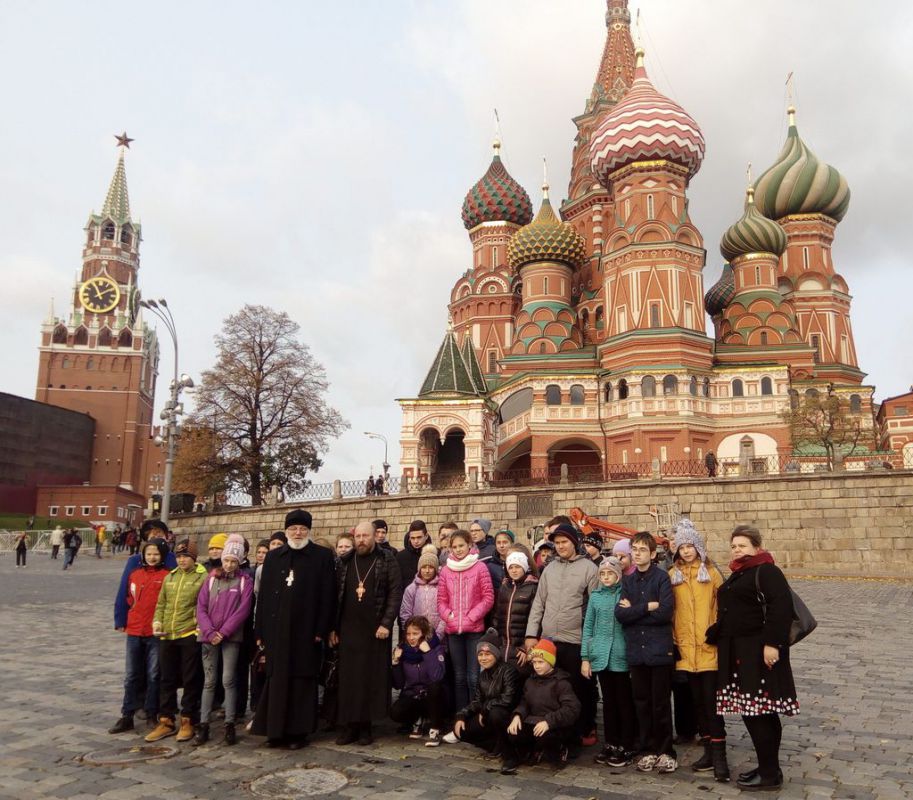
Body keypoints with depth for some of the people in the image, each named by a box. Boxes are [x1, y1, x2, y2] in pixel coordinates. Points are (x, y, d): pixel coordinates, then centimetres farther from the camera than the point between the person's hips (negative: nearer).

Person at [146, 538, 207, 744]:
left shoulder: (203, 578, -4)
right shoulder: (169, 578, 13)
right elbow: (161, 604, 17)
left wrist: (200, 623, -16)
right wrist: (157, 621, 2)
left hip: (190, 635, -5)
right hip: (167, 635, 6)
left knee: (191, 681, 4)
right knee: (166, 679, 13)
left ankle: (188, 721, 16)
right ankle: (166, 721, 24)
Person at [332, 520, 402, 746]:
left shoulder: (387, 560, -1)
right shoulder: (345, 562, 8)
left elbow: (396, 593, -6)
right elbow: (336, 595, 11)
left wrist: (386, 623, -14)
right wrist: (332, 627, 6)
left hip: (375, 629, -3)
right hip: (348, 629, 3)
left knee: (372, 678, 2)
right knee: (348, 678, 4)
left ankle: (365, 726, 12)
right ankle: (349, 725, 13)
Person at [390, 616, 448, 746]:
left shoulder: (435, 648, -11)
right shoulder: (402, 649, -3)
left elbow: (437, 677, -29)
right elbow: (397, 685, -2)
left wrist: (427, 652, -30)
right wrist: (395, 662, -15)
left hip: (432, 698, -2)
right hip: (410, 697, 2)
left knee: (436, 686, -35)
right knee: (395, 713, -29)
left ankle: (435, 730, -14)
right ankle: (416, 721, 7)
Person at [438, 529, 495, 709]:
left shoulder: (480, 567, -3)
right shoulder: (446, 570, 7)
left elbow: (488, 598, -5)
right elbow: (441, 600, 10)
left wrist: (471, 617, -11)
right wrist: (448, 616, -7)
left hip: (474, 629, -4)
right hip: (453, 630, 4)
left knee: (474, 677, -5)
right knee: (459, 677, 13)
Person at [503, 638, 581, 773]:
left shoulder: (561, 682, -9)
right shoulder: (531, 681, 13)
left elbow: (572, 709, -18)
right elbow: (525, 703, 11)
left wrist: (549, 721, -29)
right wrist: (517, 715, -12)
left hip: (557, 727, -5)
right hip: (534, 722, 5)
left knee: (543, 737, -36)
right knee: (513, 734, -23)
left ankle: (558, 750, -1)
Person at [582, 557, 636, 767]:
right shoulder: (596, 596, 8)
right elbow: (588, 626, 9)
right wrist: (585, 658, 6)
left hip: (622, 656, -3)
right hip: (601, 655, 3)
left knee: (624, 701, 4)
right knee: (608, 700, 13)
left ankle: (626, 747, 14)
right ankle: (610, 743, 23)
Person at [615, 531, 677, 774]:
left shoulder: (662, 577, -5)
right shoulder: (627, 581, 9)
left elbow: (665, 612, -16)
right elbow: (620, 613, -2)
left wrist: (633, 611, -8)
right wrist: (647, 607, -13)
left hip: (659, 649, -4)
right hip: (636, 650, 4)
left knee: (661, 703, 4)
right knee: (641, 702, 10)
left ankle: (665, 751, 18)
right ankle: (646, 750, 22)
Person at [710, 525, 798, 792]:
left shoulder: (766, 571, -10)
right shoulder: (737, 576, 18)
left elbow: (781, 608, -21)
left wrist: (772, 644, -26)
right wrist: (715, 638, 18)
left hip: (758, 652, -9)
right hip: (737, 652, 9)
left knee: (758, 711, -7)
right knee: (752, 711, 13)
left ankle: (770, 774, 3)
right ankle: (768, 767, 23)